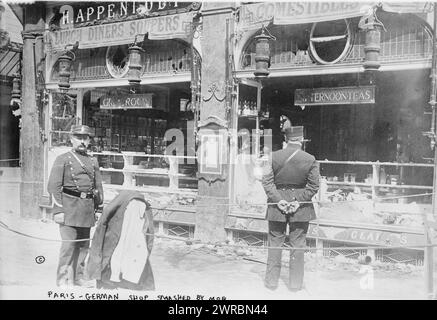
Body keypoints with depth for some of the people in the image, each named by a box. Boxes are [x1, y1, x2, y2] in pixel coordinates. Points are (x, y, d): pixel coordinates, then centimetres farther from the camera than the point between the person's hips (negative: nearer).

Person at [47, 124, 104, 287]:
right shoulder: (62, 159, 1)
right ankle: (64, 280, 1)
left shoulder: (93, 161, 15)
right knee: (69, 243, -8)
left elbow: (98, 187, 19)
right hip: (69, 205, -5)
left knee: (84, 244, 9)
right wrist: (58, 210, -11)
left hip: (88, 207, 5)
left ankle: (78, 276, 22)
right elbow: (53, 186, -4)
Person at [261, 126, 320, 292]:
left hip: (277, 206, 0)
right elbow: (313, 186, -8)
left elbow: (267, 181, -9)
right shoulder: (310, 159, -7)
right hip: (301, 209, 0)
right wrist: (299, 201, -7)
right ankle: (295, 283, 19)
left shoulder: (274, 156, -7)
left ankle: (271, 281, 20)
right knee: (297, 245, 10)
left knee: (275, 244, 12)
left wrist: (278, 199, -9)